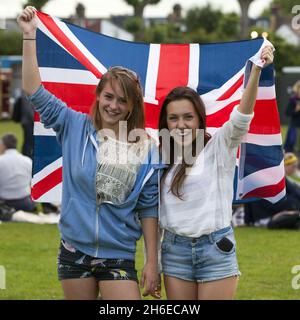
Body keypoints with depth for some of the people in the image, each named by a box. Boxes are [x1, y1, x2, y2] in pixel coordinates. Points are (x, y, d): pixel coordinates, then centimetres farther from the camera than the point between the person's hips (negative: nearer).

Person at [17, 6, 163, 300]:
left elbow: (148, 208, 2)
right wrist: (29, 36, -10)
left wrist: (152, 263, -2)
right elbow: (35, 92, -4)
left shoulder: (146, 150, 0)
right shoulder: (76, 128, 1)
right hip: (74, 253, 1)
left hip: (118, 257, -1)